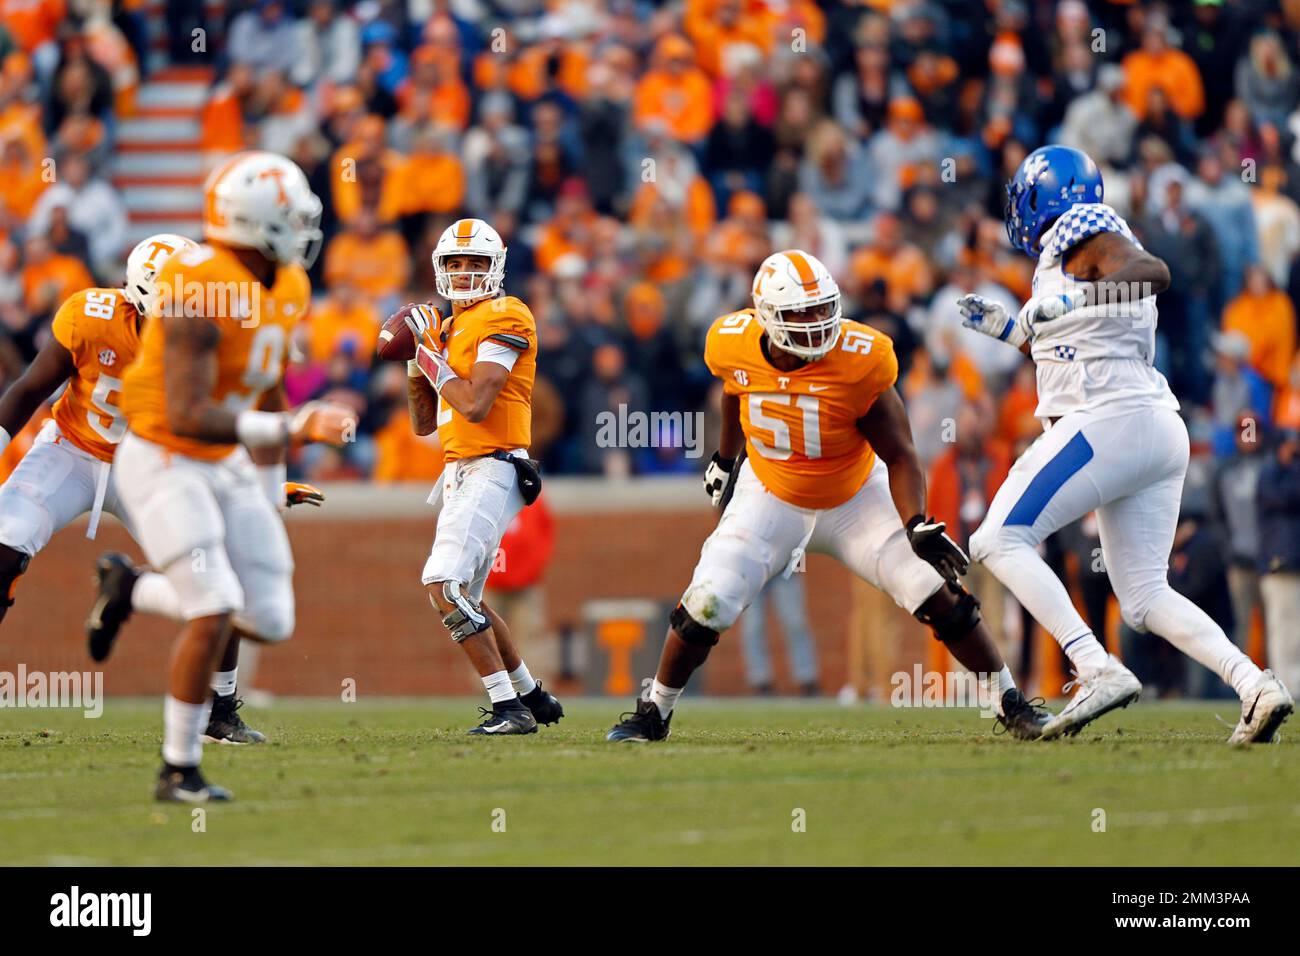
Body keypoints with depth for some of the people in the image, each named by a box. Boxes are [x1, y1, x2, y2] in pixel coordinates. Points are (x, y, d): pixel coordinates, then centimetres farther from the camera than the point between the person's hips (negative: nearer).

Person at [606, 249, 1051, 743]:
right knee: (707, 604, -12)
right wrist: (725, 458, 21)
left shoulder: (859, 360, -29)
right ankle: (653, 713, 12)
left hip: (857, 499, -1)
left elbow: (899, 456, -22)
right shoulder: (734, 345, -21)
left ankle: (1011, 705, 3)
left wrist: (918, 528, -37)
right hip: (772, 498, 1)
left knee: (939, 596, -13)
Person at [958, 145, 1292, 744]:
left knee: (999, 541, -7)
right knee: (1145, 596, 10)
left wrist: (1074, 299, -30)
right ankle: (1256, 687, -6)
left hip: (1110, 423, -9)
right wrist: (1007, 329, 34)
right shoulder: (1084, 245, 23)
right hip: (1160, 431, 10)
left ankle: (1098, 671, -21)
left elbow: (1153, 272, -23)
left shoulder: (1082, 233, -3)